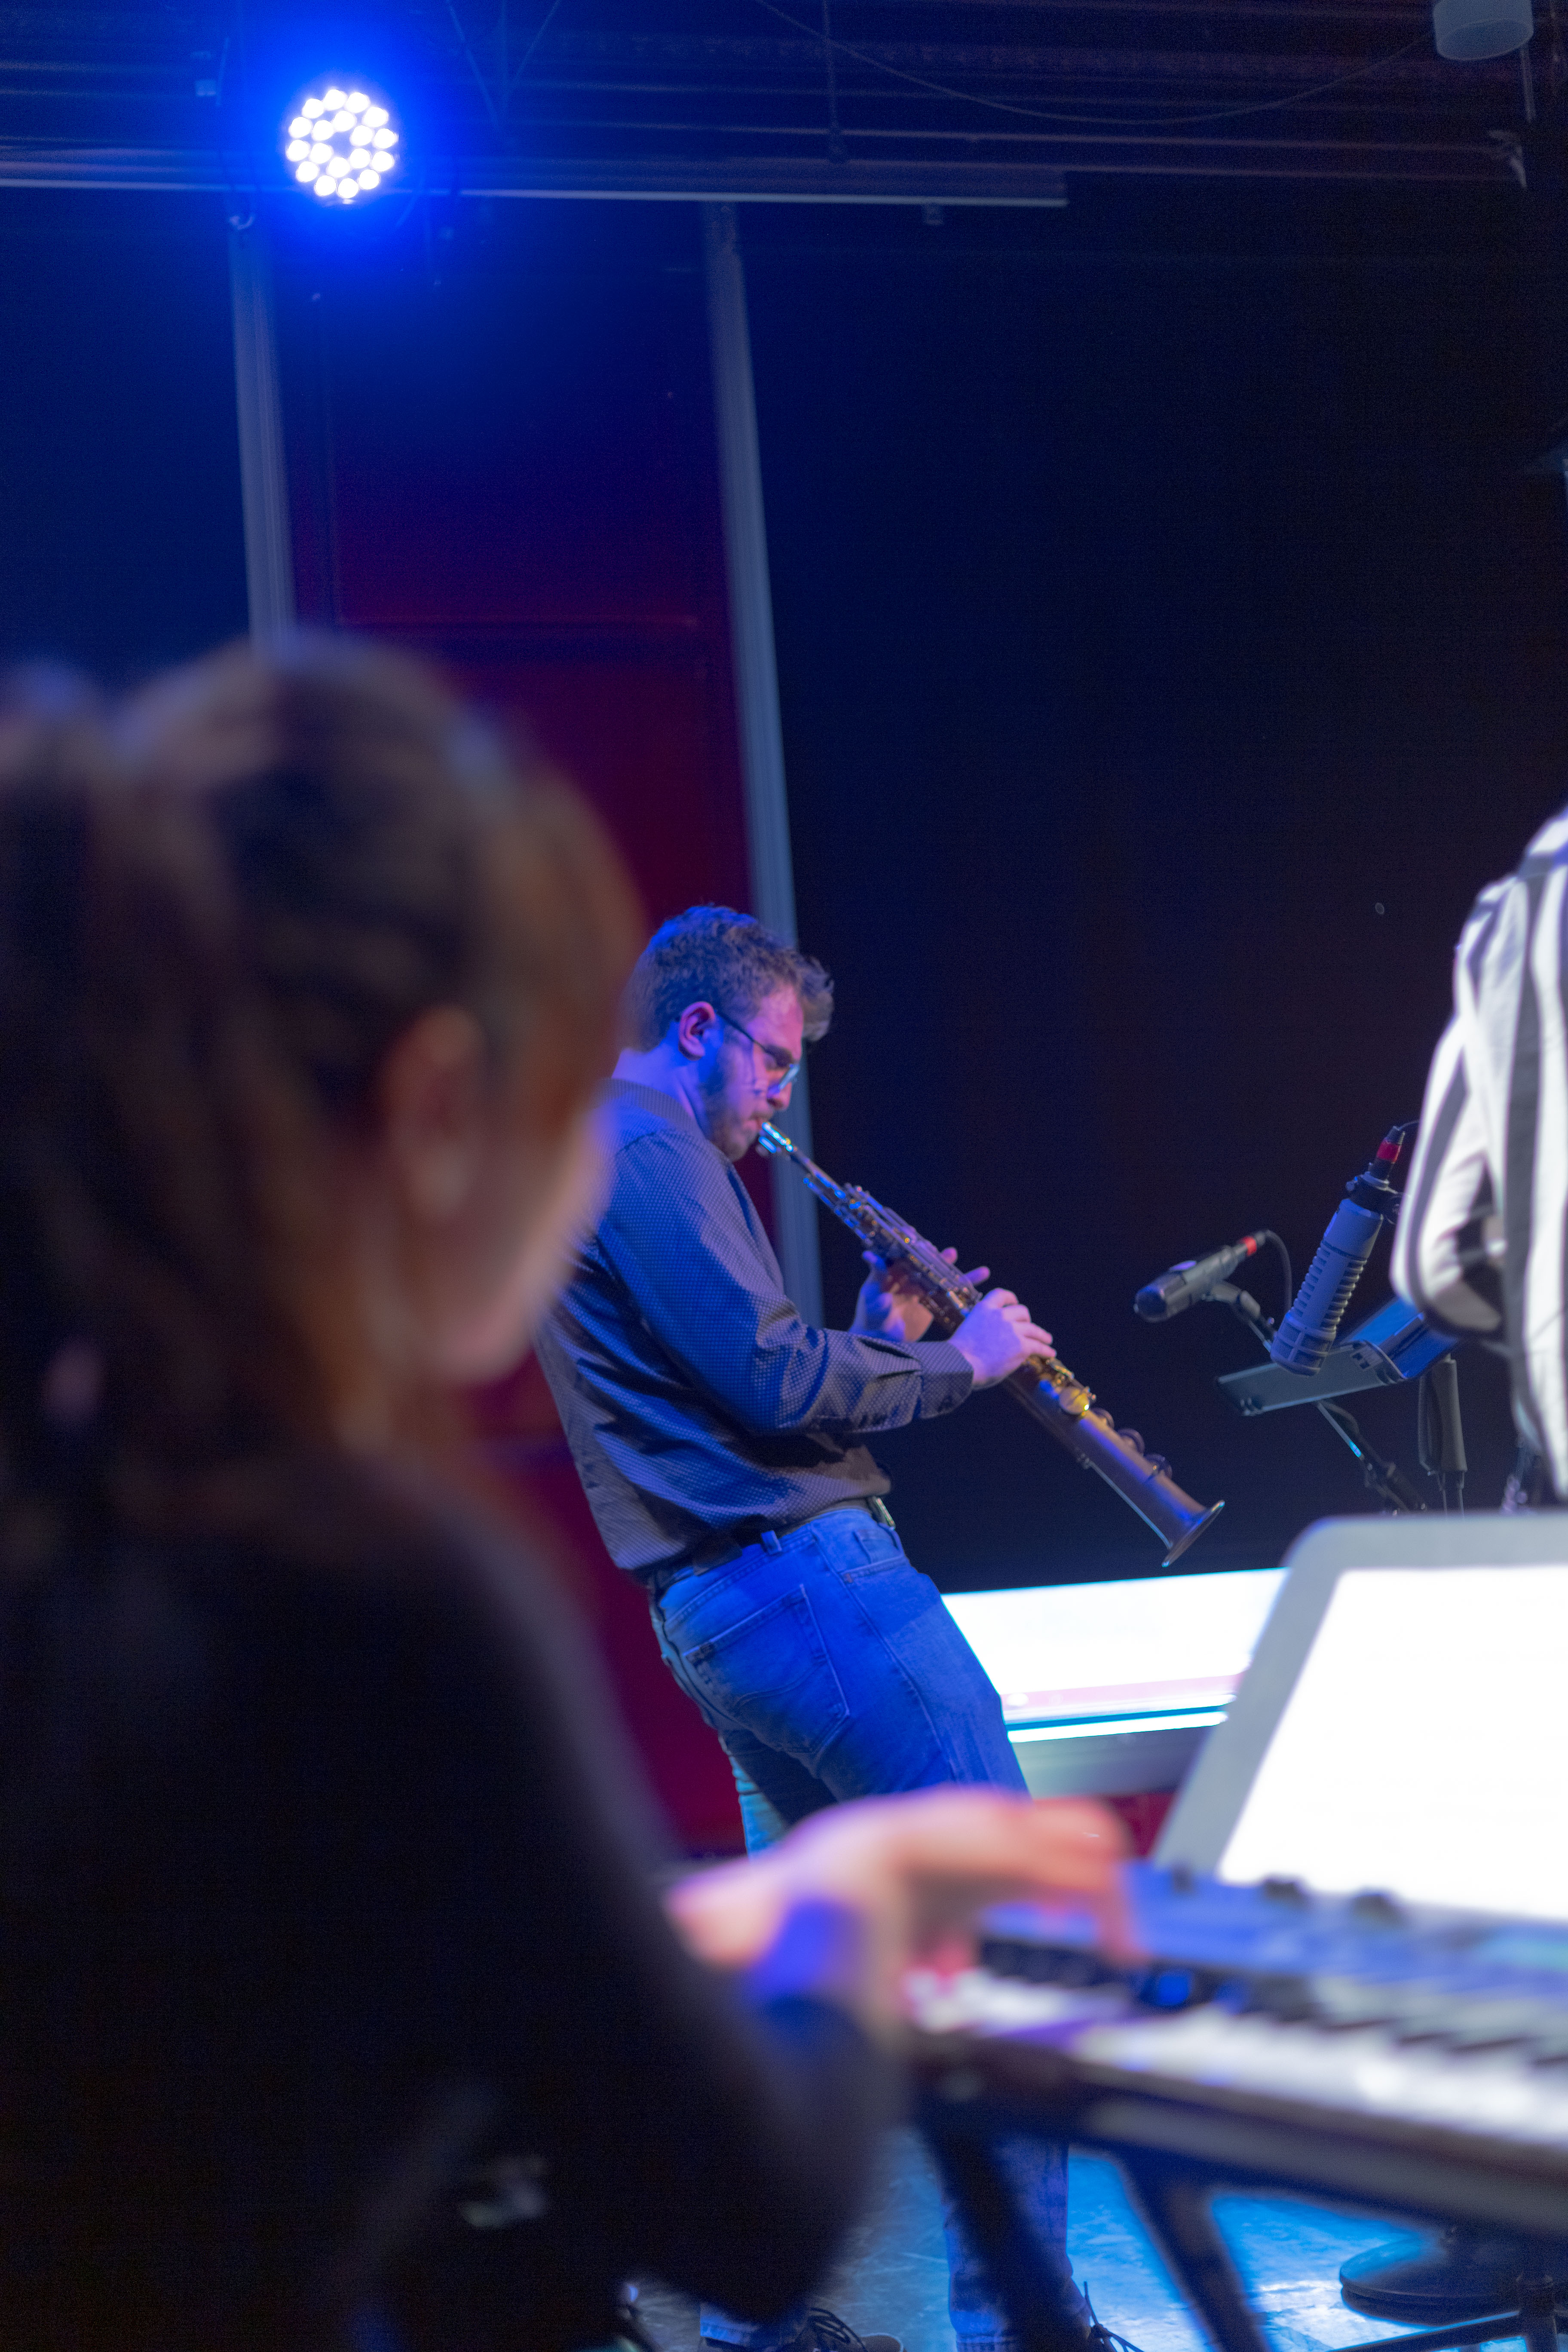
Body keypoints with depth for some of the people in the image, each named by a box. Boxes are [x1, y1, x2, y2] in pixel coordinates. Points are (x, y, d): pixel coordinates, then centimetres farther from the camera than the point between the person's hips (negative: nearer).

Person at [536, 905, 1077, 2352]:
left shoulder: (582, 1154, 23)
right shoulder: (643, 1143, -10)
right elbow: (770, 1384, -18)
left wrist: (875, 1337, 16)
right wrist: (959, 1360, -6)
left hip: (708, 1609, 11)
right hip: (801, 1570, -11)